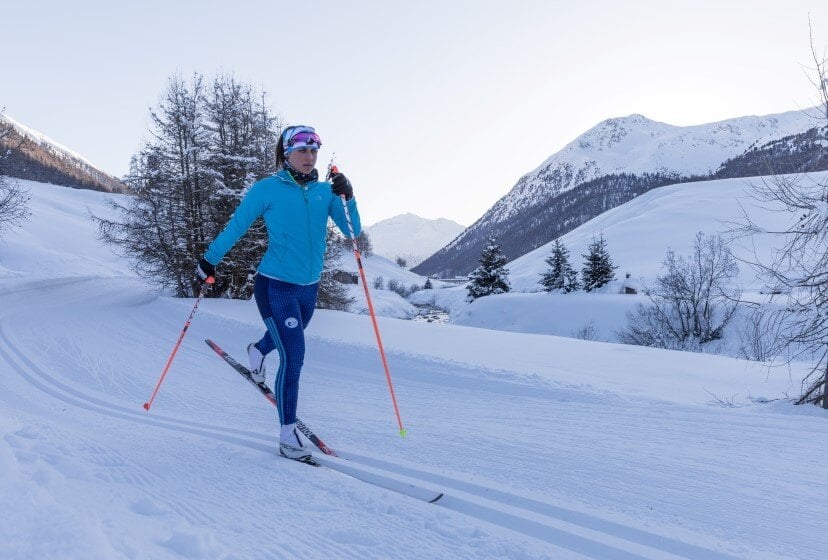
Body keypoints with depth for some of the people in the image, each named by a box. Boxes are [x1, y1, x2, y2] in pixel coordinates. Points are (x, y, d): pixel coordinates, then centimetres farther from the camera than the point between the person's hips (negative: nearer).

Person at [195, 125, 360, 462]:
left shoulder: (325, 191, 2)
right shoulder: (268, 189, -8)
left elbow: (352, 232, -3)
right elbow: (236, 226, -1)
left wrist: (349, 197, -17)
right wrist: (209, 260, -1)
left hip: (309, 287, 6)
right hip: (275, 285, -5)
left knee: (287, 341, 28)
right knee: (293, 356, -12)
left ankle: (257, 352, 64)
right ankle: (288, 435, -1)